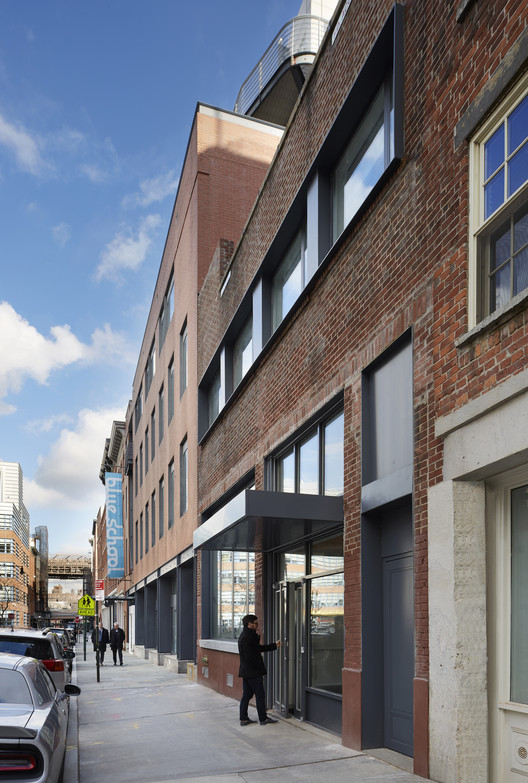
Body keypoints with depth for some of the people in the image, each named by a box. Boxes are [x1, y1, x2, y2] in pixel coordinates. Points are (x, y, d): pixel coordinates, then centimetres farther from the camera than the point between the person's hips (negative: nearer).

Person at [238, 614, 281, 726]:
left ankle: (244, 719, 17)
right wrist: (259, 667, -13)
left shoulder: (244, 636, 15)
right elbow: (250, 656, -23)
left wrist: (274, 645, 20)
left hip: (245, 672, 10)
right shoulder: (247, 637, -19)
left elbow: (259, 648, 21)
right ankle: (263, 719, 8)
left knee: (246, 695, 13)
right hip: (253, 672, -10)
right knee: (260, 695, 0)